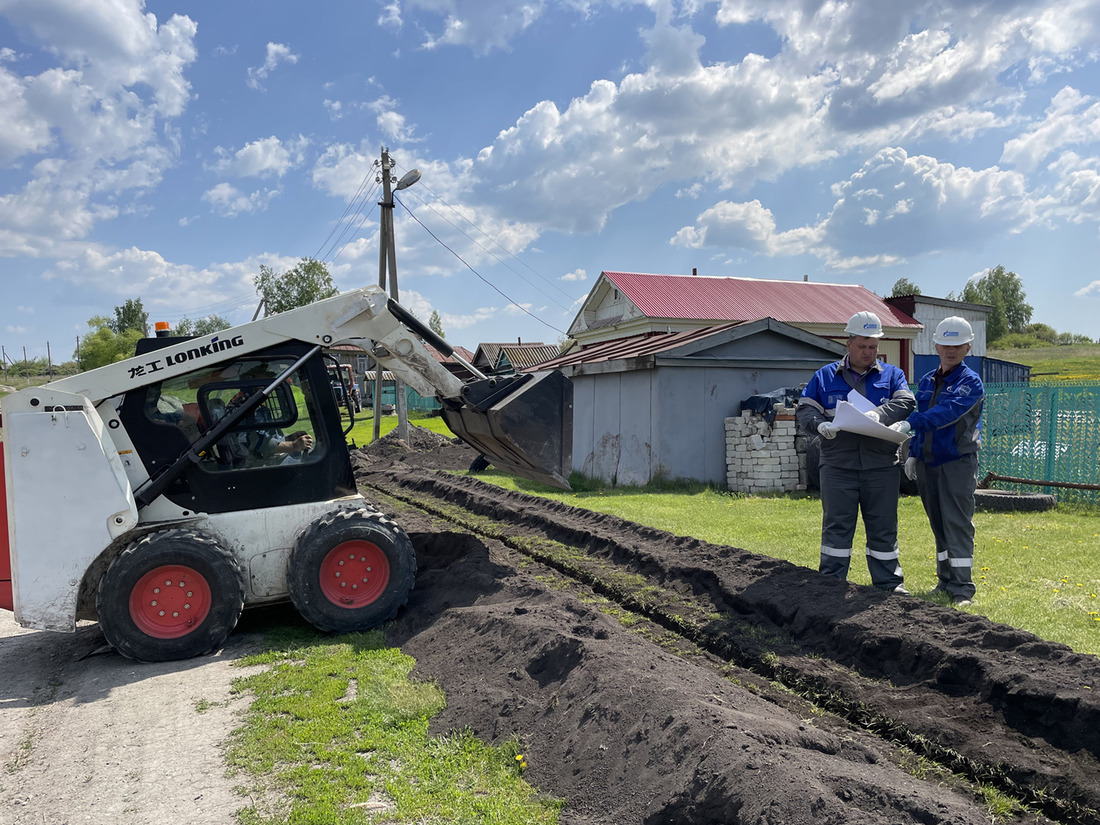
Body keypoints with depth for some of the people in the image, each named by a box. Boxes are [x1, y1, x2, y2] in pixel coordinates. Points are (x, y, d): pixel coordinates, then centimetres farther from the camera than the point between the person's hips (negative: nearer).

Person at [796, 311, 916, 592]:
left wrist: (879, 414, -23)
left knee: (884, 527, 8)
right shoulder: (825, 376, 11)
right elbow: (804, 410, 6)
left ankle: (890, 583, 19)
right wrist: (820, 424, -15)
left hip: (882, 465, 1)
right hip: (838, 465, -1)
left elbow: (906, 402, -4)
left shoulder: (892, 375, 12)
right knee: (836, 526, 2)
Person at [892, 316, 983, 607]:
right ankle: (946, 580, 23)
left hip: (958, 463, -6)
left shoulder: (970, 382, -7)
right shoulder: (926, 381, 14)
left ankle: (961, 588, -1)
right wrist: (913, 453, 14)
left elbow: (948, 411, -26)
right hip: (927, 463, 6)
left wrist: (910, 423, -37)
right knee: (939, 525, 13)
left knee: (957, 525, -6)